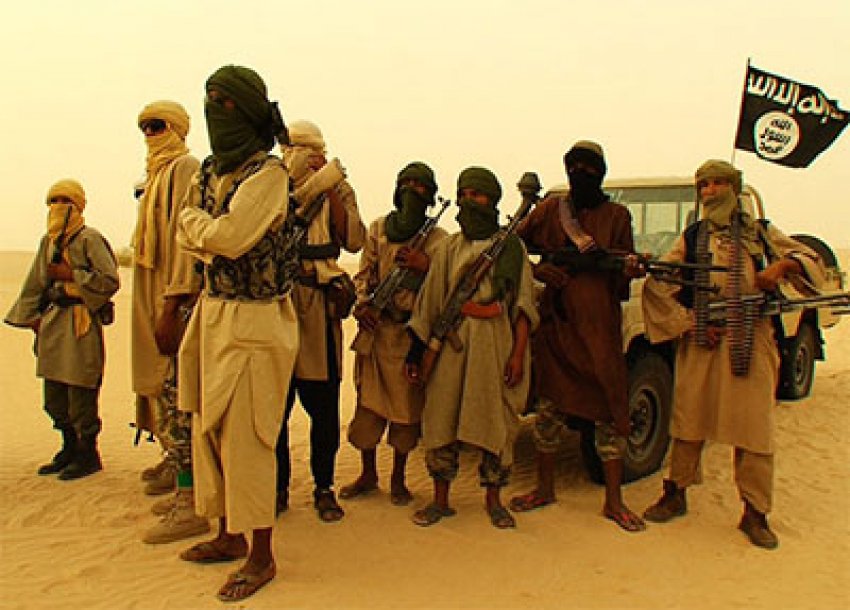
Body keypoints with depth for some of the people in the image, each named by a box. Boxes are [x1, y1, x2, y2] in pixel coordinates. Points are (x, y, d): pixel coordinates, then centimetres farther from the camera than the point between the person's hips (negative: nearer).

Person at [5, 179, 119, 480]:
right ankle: (70, 449, 28)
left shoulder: (90, 238, -8)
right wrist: (33, 317, 15)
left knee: (81, 392, -3)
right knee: (54, 394, 14)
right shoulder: (49, 240, 15)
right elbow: (36, 283, 22)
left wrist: (71, 275, -15)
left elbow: (110, 280, -16)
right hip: (53, 320, 8)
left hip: (81, 323, -8)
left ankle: (89, 454, 10)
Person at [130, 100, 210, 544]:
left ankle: (190, 507, -3)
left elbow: (186, 239, -18)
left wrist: (171, 307, -23)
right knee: (165, 392, 14)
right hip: (156, 301, 10)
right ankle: (184, 489, 26)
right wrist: (160, 308, 18)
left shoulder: (184, 167, -8)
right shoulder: (157, 174, 21)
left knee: (176, 396, -9)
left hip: (176, 302, -10)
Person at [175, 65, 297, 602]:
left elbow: (231, 235, -22)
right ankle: (229, 536, 32)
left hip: (253, 321, -8)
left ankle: (261, 557, 12)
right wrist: (215, 245, -6)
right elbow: (190, 236, 13)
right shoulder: (211, 171, 12)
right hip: (212, 311, 9)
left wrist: (193, 218, -4)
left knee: (245, 438, -3)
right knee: (211, 430, 15)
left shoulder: (268, 174, -13)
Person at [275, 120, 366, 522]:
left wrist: (328, 189, -13)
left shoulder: (337, 190, 8)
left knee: (323, 406, 3)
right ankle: (277, 488, 21)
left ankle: (324, 488, 19)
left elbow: (353, 240, -9)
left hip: (318, 307, -1)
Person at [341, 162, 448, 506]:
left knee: (406, 405, 4)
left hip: (412, 332, -2)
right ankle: (368, 474, 23)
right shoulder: (378, 229, 11)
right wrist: (362, 305, -6)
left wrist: (424, 266, -16)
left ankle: (398, 478, 20)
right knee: (367, 402, 6)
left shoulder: (438, 239, 4)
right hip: (375, 329, 2)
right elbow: (363, 274, 11)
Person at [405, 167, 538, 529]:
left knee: (497, 422, 3)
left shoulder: (512, 248, 7)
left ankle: (493, 500, 20)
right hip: (450, 345, 2)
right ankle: (440, 500, 17)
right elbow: (430, 302, 11)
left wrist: (518, 355, -6)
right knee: (440, 420, 2)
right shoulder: (448, 247, 12)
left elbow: (522, 306, 3)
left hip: (496, 345, -1)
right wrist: (418, 352, 7)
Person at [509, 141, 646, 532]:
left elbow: (620, 282, 6)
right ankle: (544, 488, 24)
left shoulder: (616, 215, 7)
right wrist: (536, 269, -8)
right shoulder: (550, 209, 10)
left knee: (609, 408, -1)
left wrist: (629, 272, -17)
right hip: (555, 320, 1)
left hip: (599, 325, -1)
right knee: (549, 404, 9)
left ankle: (614, 501, 10)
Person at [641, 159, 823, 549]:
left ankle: (755, 513, 12)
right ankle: (676, 494, 22)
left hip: (751, 341, 0)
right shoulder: (690, 239, 9)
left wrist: (782, 266, -13)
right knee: (688, 419, 6)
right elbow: (656, 287, 2)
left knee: (753, 425, 1)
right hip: (700, 341, 0)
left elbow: (809, 258, 10)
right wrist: (690, 324, -8)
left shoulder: (761, 234, 11)